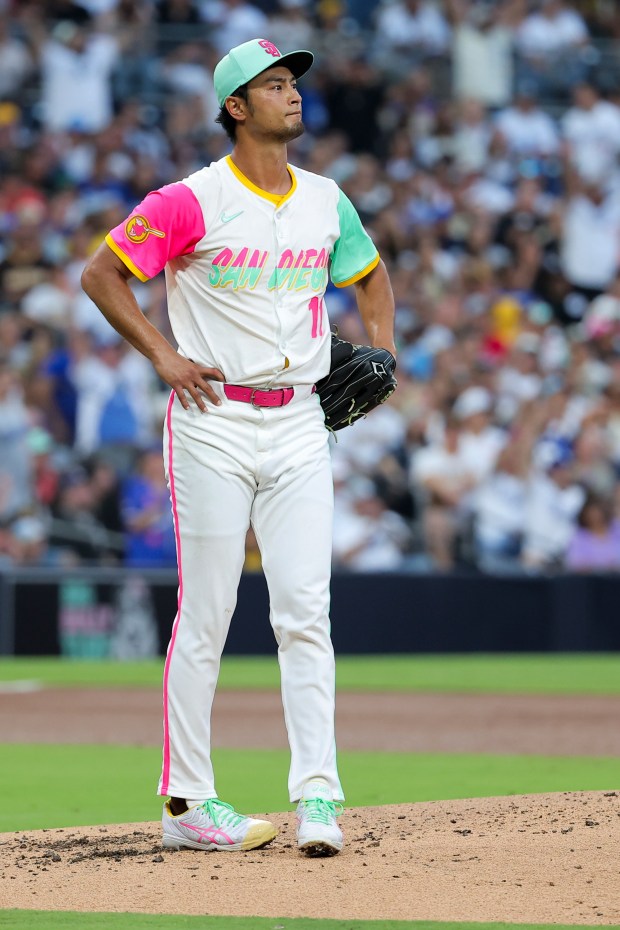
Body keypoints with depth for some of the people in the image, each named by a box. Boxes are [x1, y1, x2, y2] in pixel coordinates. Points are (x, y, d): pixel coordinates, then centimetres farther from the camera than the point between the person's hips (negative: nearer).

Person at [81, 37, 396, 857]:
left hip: (298, 425, 5)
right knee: (205, 619, -1)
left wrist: (381, 353, 11)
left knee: (305, 614, -3)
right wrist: (162, 356, -10)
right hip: (214, 426, -4)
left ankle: (318, 797, -5)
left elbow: (372, 276, 27)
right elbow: (100, 274, -4)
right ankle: (187, 803, 7)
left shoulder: (326, 201, 10)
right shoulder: (191, 202, -7)